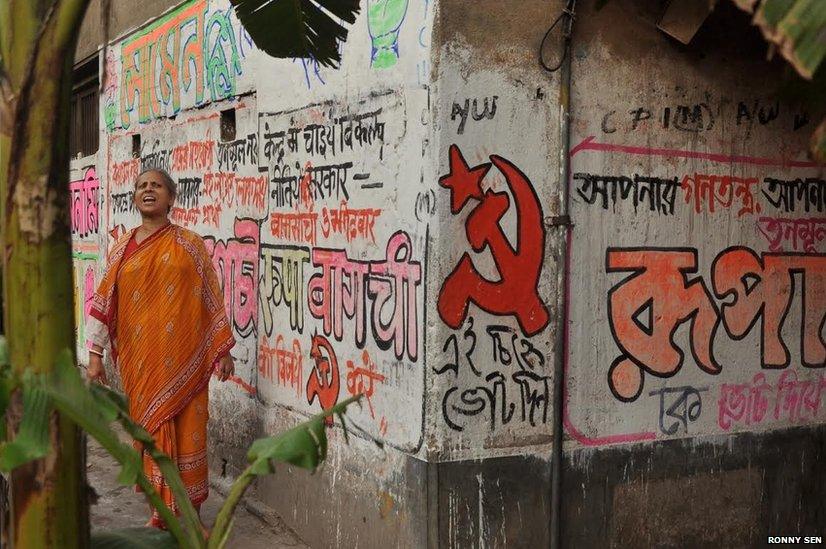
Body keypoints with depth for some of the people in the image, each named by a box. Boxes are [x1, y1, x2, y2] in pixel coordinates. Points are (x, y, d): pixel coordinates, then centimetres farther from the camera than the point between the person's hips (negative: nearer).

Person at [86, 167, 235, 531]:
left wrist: (223, 350, 2)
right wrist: (95, 355, 5)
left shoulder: (189, 244, 3)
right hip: (139, 360, 2)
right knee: (149, 428, 5)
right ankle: (160, 510, 18)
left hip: (182, 357, -2)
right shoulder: (123, 248, 8)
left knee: (185, 429, 0)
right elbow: (104, 301, 8)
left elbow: (211, 298, 3)